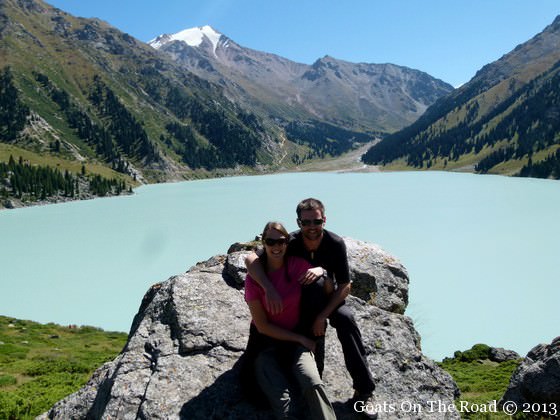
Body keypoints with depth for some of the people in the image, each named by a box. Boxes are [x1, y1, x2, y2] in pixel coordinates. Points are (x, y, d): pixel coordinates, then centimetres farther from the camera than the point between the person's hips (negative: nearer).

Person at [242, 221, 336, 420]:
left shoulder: (298, 265, -7)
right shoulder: (253, 278, -10)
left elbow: (328, 288, 7)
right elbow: (262, 326, -9)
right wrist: (300, 339, -10)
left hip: (296, 339, 1)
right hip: (266, 342, -1)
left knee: (313, 383, -27)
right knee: (282, 400, -23)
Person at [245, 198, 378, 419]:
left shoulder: (336, 243, -21)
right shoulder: (290, 243, -23)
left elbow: (344, 286, -16)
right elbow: (250, 259, -33)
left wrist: (323, 316, -24)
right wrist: (269, 288, -48)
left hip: (327, 297, 0)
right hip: (298, 299, 0)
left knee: (345, 318, -27)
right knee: (314, 328, -29)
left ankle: (364, 391, -22)